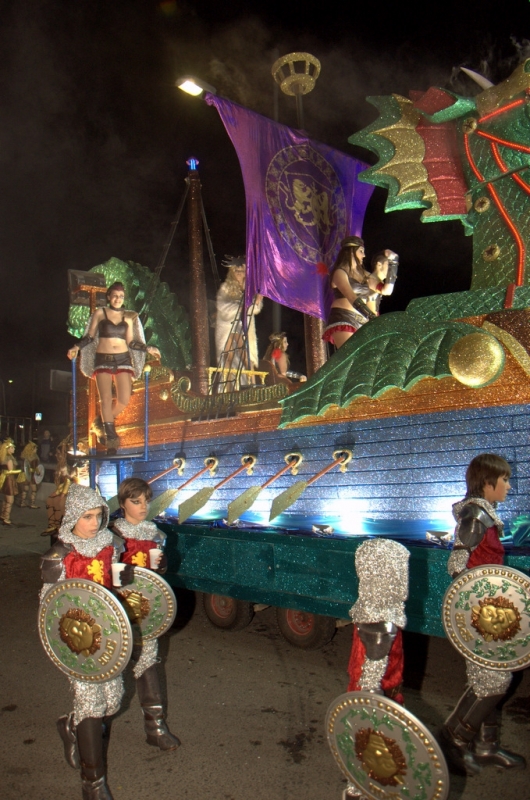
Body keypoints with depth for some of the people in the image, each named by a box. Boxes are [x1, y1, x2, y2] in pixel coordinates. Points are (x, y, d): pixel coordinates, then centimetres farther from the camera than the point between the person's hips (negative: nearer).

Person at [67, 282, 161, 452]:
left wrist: (148, 349, 7)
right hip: (103, 359, -2)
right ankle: (111, 436, -3)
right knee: (106, 399, -10)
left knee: (124, 400, -9)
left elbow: (131, 342, 14)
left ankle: (101, 422, 17)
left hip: (123, 359, 2)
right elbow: (89, 336, 8)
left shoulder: (129, 317, 12)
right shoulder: (100, 313, 8)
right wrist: (76, 348, -4)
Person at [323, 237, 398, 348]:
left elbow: (386, 290, 15)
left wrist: (393, 264, 11)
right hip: (342, 319, -7)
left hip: (361, 322, 7)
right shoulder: (340, 272, -3)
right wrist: (372, 316, -29)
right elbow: (352, 297, -19)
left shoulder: (363, 274, 19)